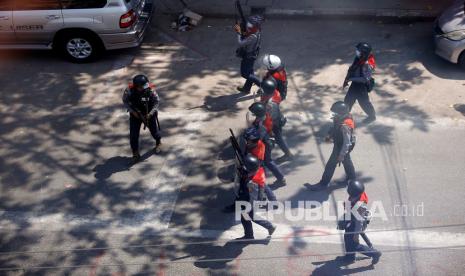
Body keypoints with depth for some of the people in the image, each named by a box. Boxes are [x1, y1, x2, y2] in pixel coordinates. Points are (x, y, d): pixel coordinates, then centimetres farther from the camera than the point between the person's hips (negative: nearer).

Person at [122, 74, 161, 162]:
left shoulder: (150, 90, -24)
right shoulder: (130, 90, -23)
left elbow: (157, 101, -13)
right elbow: (125, 101, -6)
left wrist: (150, 113, -22)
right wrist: (132, 111, -16)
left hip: (149, 114, 0)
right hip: (135, 114, 0)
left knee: (154, 130, 15)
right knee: (133, 134, -3)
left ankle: (158, 142, 49)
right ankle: (135, 153, 15)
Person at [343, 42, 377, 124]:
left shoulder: (367, 64, -32)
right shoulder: (358, 58, -7)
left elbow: (365, 79, -34)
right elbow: (351, 69, 7)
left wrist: (350, 79, -31)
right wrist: (346, 80, 6)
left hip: (362, 86, -8)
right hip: (355, 84, 8)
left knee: (364, 102, 13)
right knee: (348, 100, 18)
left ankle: (372, 116, 38)